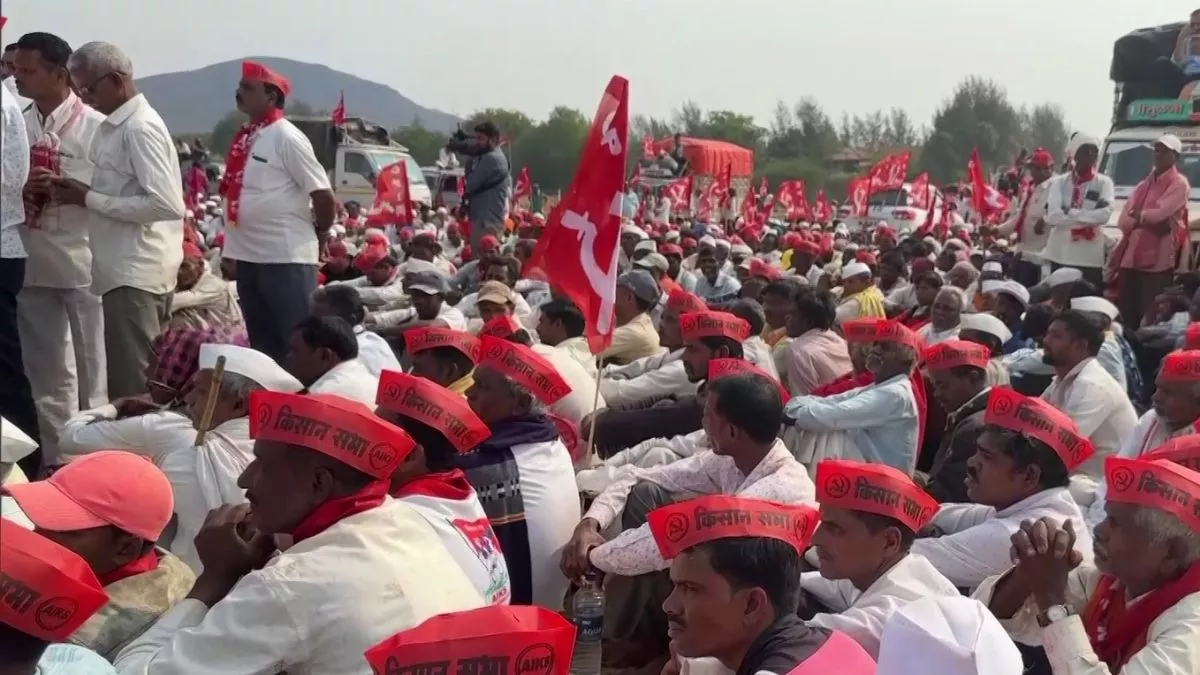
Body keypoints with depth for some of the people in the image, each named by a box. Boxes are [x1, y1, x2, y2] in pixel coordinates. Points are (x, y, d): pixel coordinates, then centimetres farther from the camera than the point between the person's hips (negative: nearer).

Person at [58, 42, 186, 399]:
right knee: (139, 381, 14)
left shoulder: (140, 127, -13)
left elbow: (166, 205, -22)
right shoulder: (114, 126, 14)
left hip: (136, 272, -9)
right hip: (128, 269, 9)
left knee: (131, 387, -6)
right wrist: (82, 192, 4)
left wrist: (89, 199, -16)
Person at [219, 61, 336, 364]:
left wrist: (319, 235, 0)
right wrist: (232, 247, 16)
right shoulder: (244, 136, 11)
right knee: (262, 343, 15)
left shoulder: (287, 137, -11)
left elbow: (324, 195, -13)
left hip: (286, 257, -8)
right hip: (248, 256, 8)